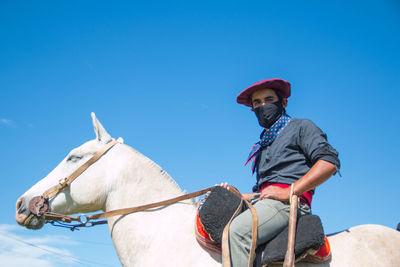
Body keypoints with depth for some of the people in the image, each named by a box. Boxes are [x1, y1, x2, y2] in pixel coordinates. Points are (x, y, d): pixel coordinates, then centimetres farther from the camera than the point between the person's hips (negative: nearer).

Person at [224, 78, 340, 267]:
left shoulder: (301, 127, 11)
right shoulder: (262, 146, 32)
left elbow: (330, 161, -7)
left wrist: (289, 191, -15)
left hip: (290, 201, -8)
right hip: (262, 201, 8)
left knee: (238, 230, -34)